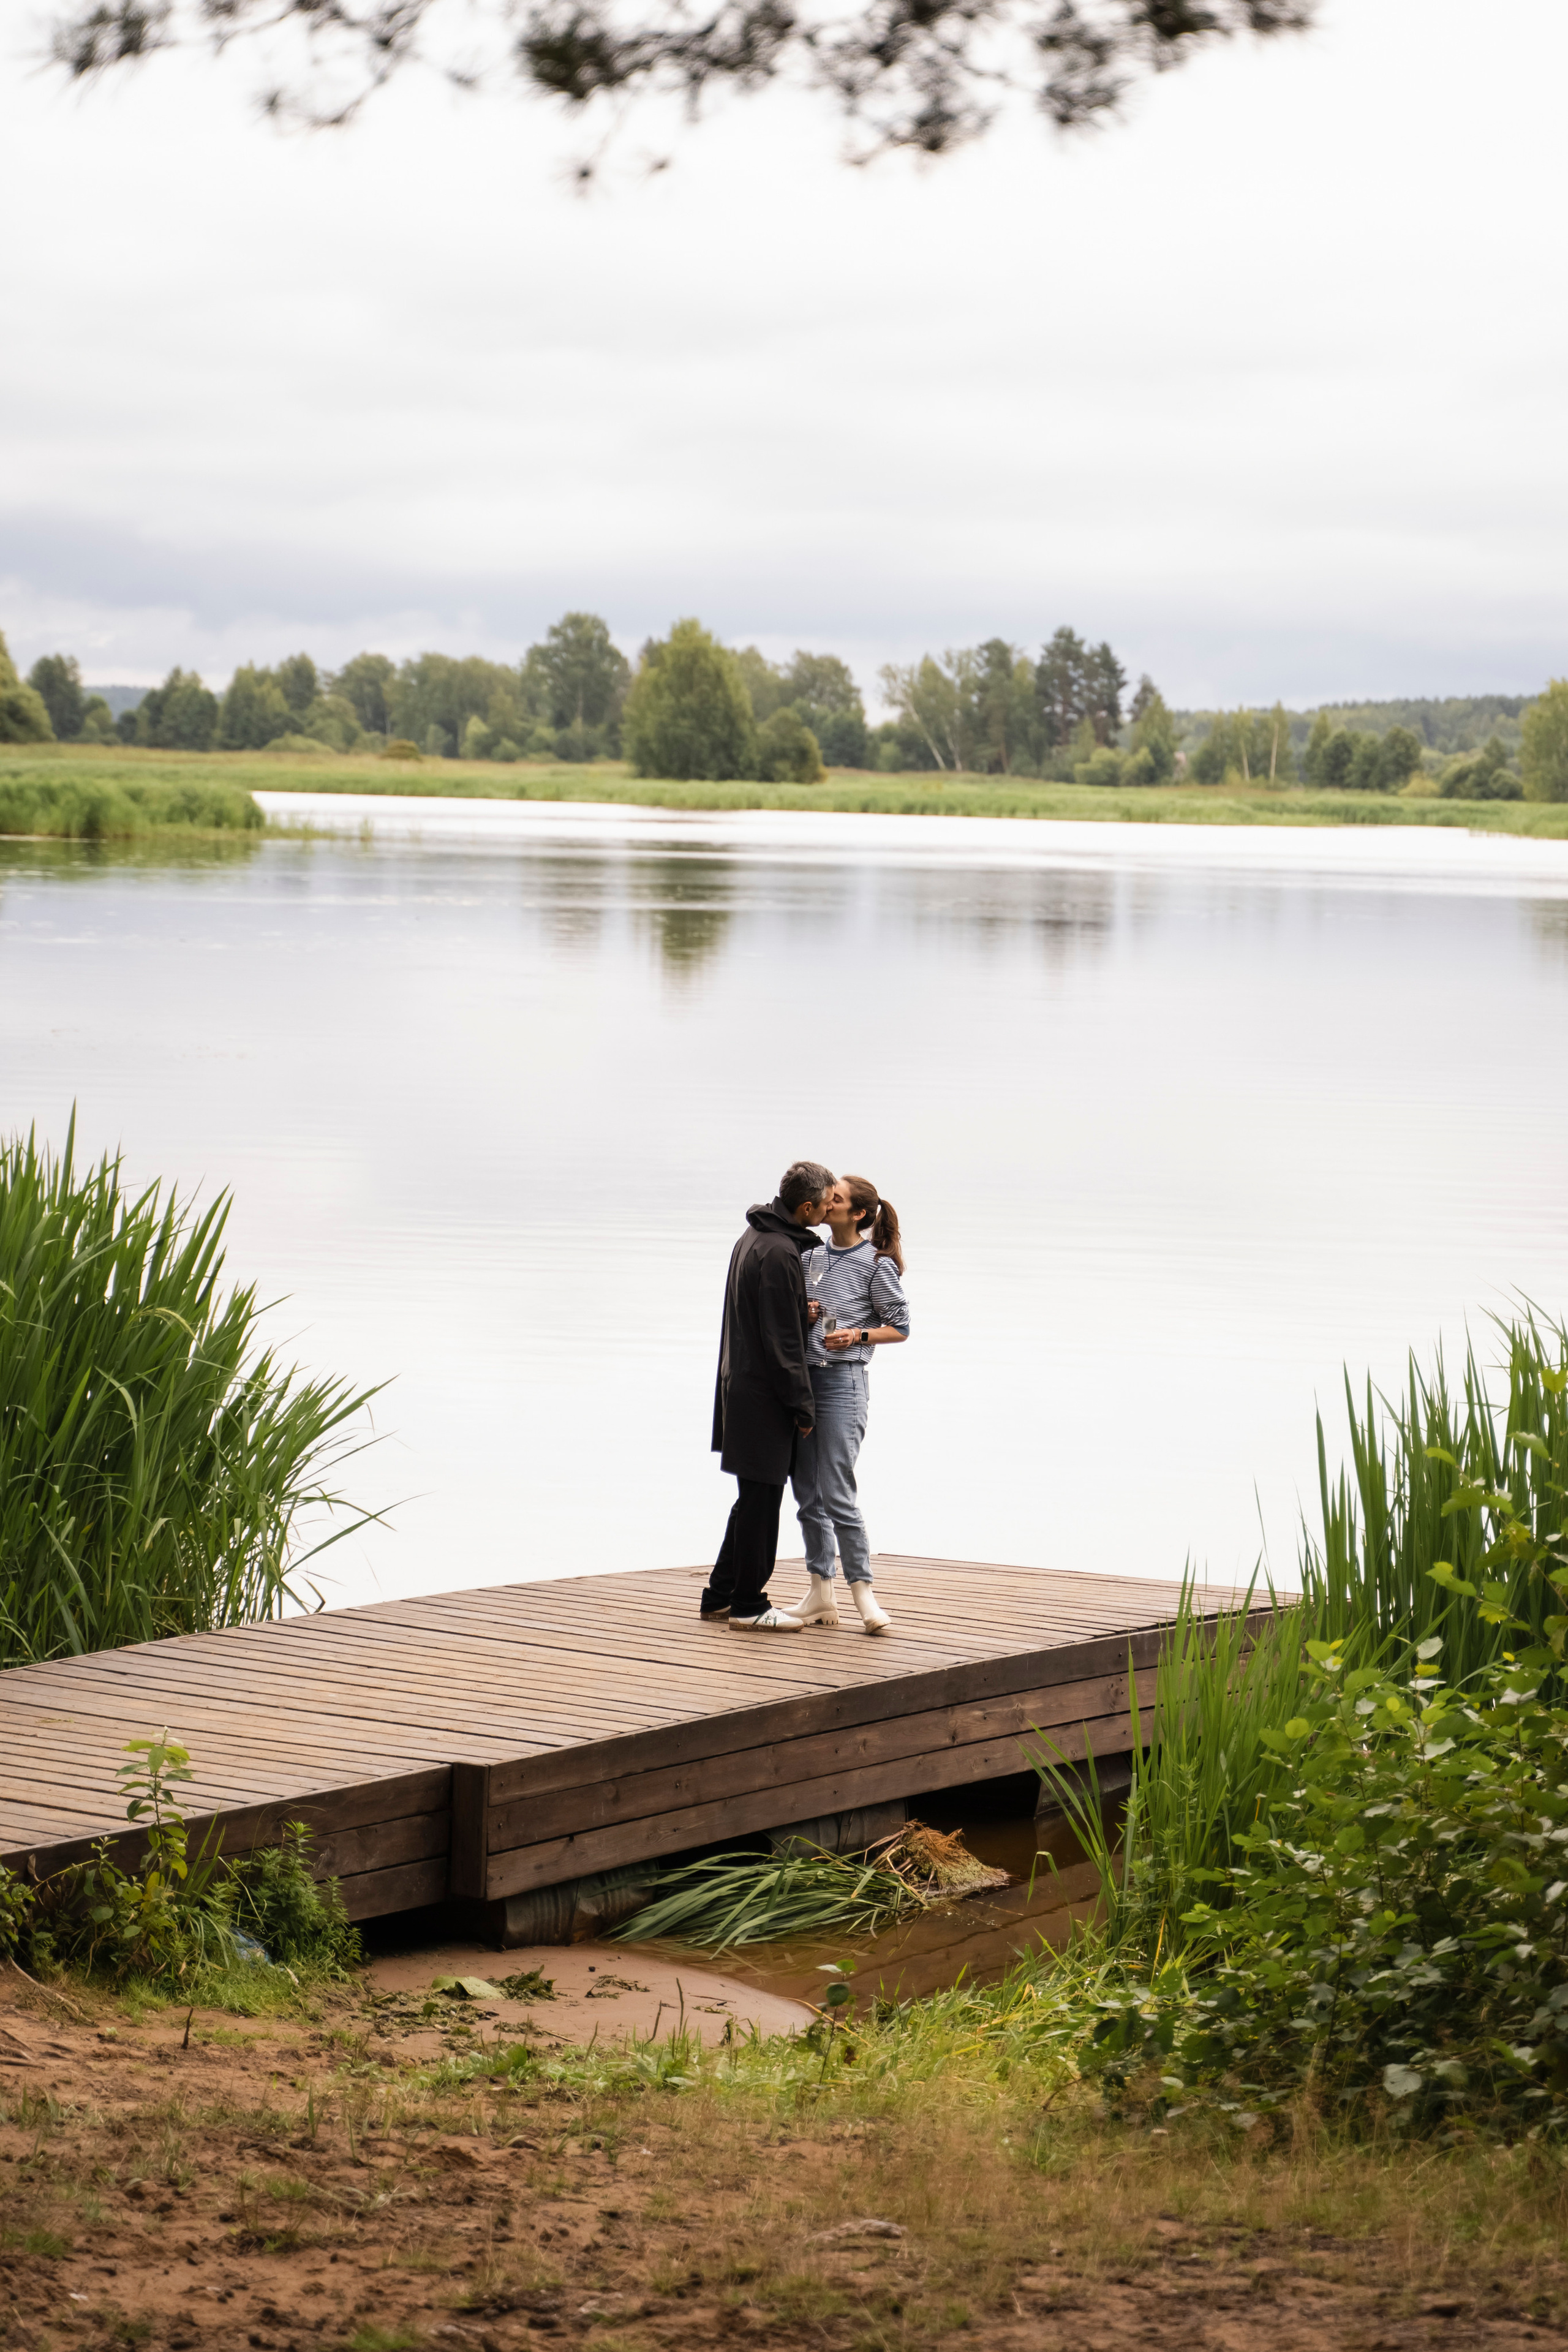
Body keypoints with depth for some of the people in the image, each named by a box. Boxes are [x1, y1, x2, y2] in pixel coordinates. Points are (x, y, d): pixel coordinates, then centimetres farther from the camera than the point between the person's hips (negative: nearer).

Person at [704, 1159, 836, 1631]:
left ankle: (721, 1593, 23)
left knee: (755, 1498, 17)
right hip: (763, 1394, -10)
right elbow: (782, 1341, -20)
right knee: (760, 1498, -2)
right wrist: (803, 1407, -15)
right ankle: (748, 1606, 4)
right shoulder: (778, 1254, -20)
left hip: (742, 1384, 10)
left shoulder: (753, 1238, 12)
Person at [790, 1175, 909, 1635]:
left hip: (842, 1380, -7)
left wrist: (857, 1336, -16)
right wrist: (801, 1315, -1)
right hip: (801, 1376, 7)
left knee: (837, 1495, -10)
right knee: (807, 1494, 8)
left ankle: (864, 1593, -2)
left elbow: (900, 1328, -1)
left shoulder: (876, 1265, -5)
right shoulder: (812, 1255, 11)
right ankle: (820, 1594, 14)